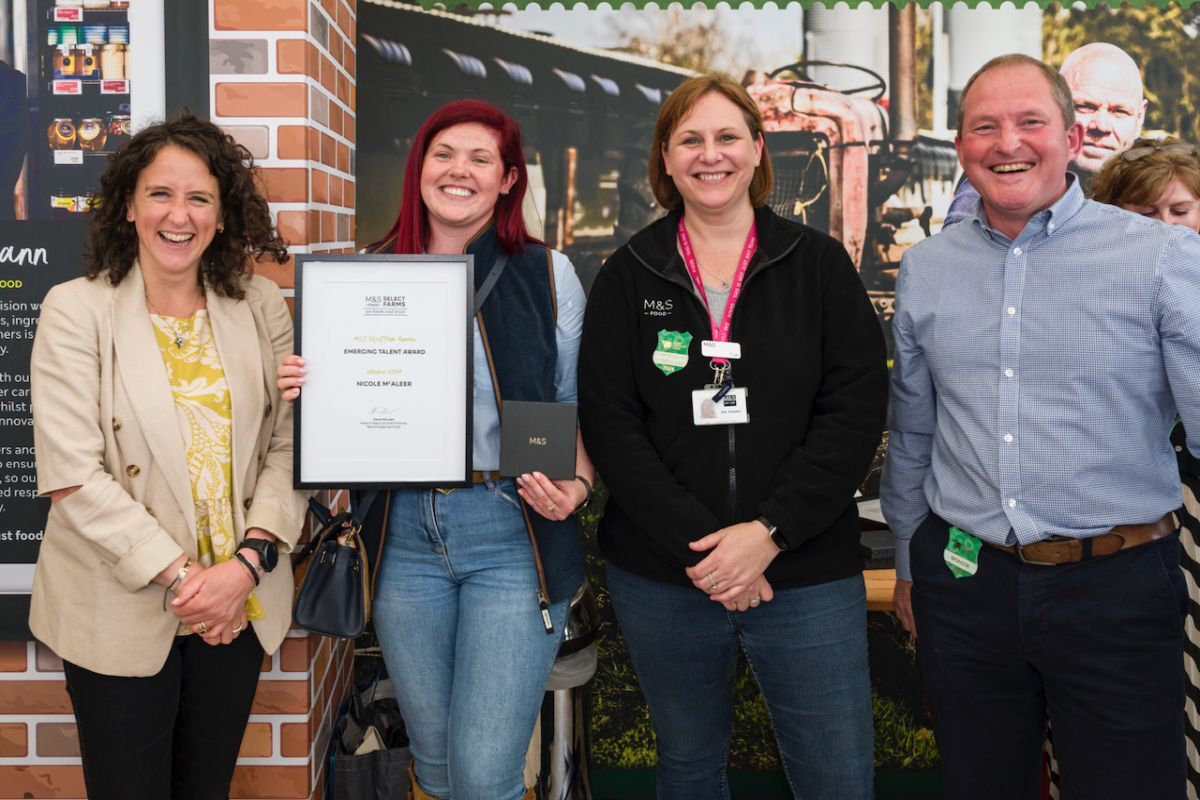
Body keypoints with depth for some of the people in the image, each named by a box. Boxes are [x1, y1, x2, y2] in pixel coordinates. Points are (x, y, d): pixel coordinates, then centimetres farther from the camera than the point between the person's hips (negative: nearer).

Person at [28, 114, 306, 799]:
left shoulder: (260, 306, 2)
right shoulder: (76, 310, -7)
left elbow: (288, 446, -1)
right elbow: (72, 476, -13)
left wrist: (249, 562, -14)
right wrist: (180, 574, -16)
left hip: (241, 605, 3)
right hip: (120, 608, -3)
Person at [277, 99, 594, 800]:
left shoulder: (547, 273, 0)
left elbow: (579, 408, 6)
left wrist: (576, 487, -12)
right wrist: (303, 390, -5)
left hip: (512, 536, -3)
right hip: (406, 537, 3)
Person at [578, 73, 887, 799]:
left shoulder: (820, 265, 2)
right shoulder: (628, 277, 4)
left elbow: (856, 411, -5)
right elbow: (608, 421, -3)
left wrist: (770, 533, -14)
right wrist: (696, 544, -14)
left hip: (807, 574, -1)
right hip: (661, 577, 1)